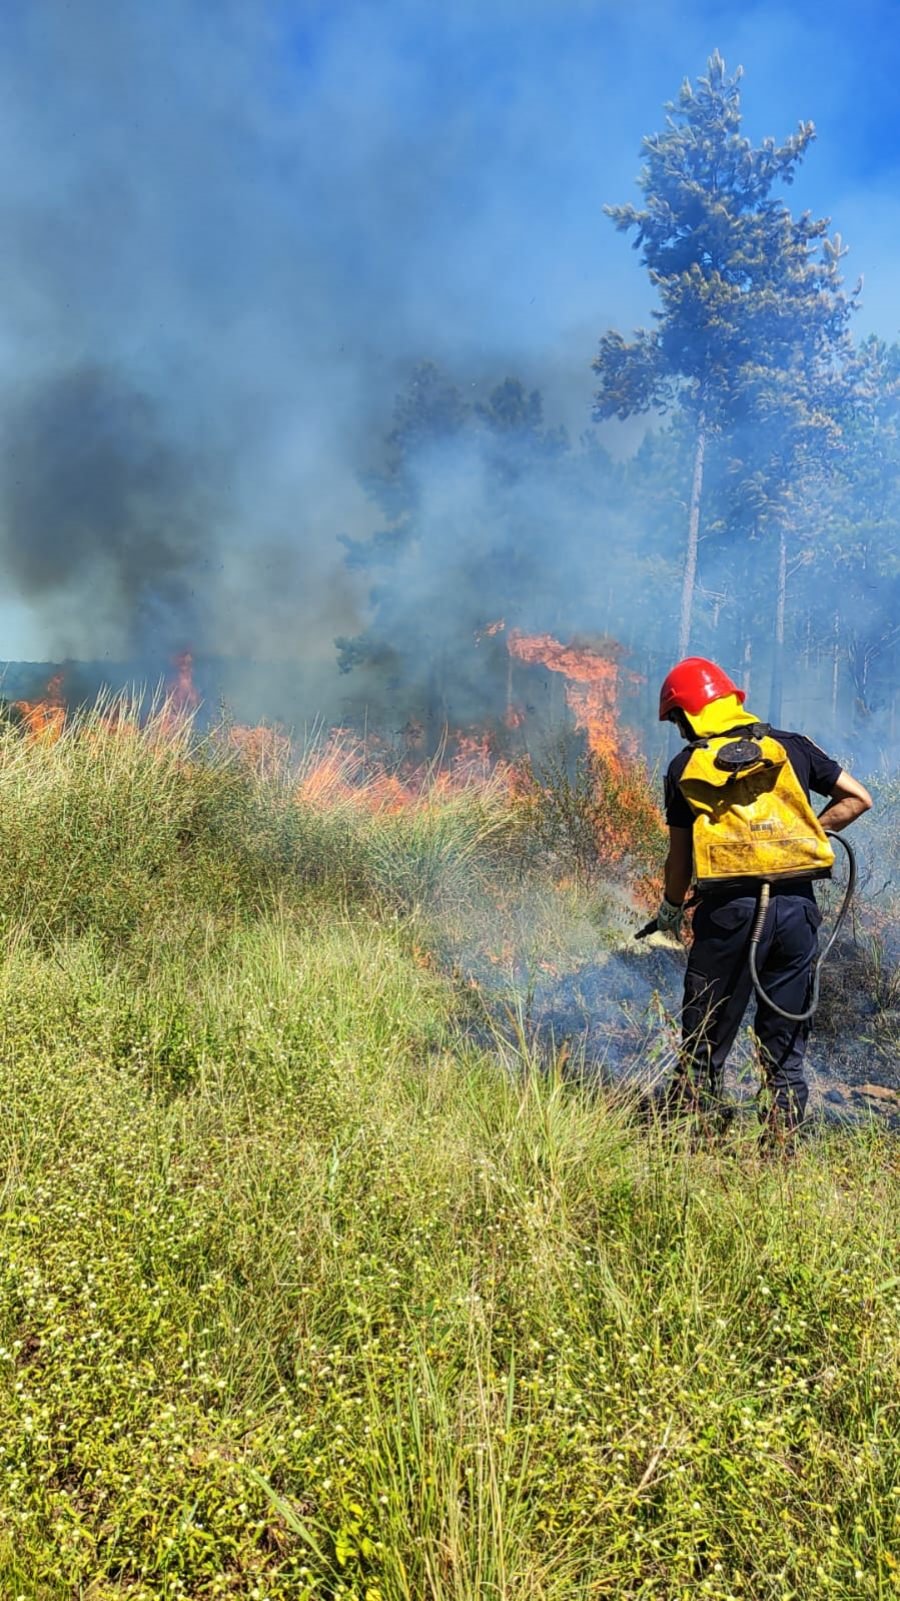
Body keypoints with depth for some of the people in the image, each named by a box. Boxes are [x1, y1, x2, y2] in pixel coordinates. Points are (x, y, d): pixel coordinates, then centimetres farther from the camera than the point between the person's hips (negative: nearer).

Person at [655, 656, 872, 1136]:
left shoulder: (686, 767, 3)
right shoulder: (791, 747, 10)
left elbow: (680, 855, 5)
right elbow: (857, 798, 11)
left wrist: (670, 909, 21)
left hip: (729, 908, -3)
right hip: (797, 905, 3)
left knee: (706, 1040, 10)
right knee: (784, 1042, 14)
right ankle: (784, 1140, 16)